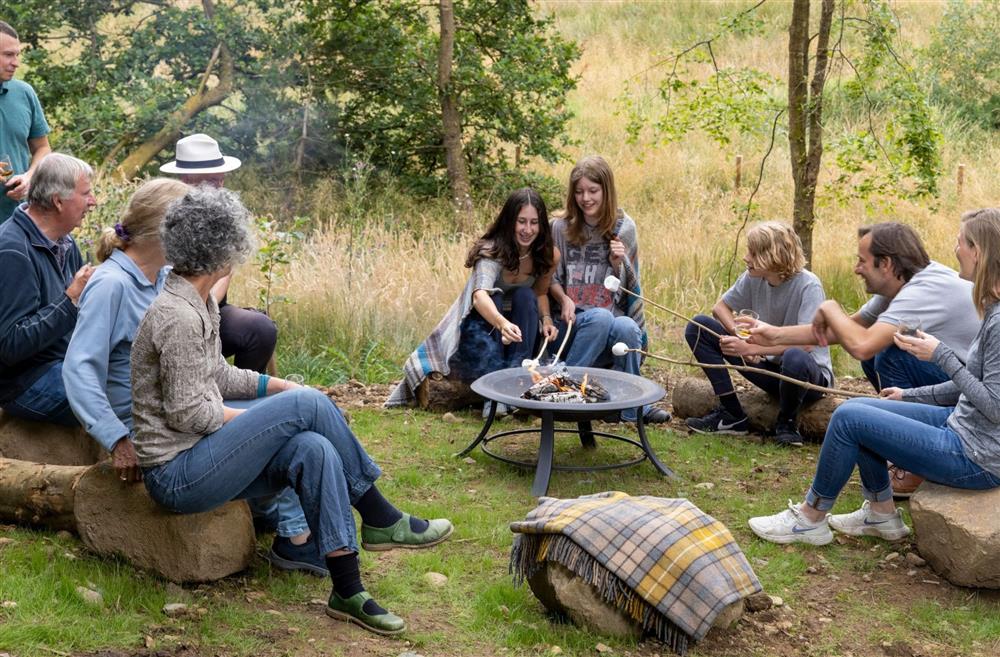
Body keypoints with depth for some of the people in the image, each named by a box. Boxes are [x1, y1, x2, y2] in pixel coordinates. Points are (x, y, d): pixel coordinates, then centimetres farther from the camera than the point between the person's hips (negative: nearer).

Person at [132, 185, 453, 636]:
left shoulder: (198, 303, 9)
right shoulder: (178, 316, -21)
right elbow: (186, 412, -20)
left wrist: (277, 386, 7)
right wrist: (259, 419, -7)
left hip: (200, 456, 9)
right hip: (176, 474, -9)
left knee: (314, 449, -16)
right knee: (306, 405, -20)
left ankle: (348, 592, -13)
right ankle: (378, 518, -3)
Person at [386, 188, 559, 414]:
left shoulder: (549, 256, -11)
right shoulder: (492, 251, -26)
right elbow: (480, 295, -45)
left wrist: (546, 319, -16)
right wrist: (502, 323, -65)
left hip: (516, 332, 4)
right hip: (483, 323, -3)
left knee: (524, 295, -27)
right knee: (496, 297, -35)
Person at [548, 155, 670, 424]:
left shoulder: (624, 228, 7)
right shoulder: (561, 228, 3)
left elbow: (627, 287, 12)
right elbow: (551, 278, 7)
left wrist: (618, 263, -9)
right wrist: (564, 299, -14)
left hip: (613, 316, 1)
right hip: (572, 320, -1)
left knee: (627, 328, -34)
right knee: (601, 318, -36)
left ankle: (632, 405, -18)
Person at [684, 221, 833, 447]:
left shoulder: (808, 286, -23)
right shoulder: (753, 278, -6)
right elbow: (721, 307, 7)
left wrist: (751, 349, -35)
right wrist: (740, 336, -14)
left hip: (810, 374, -6)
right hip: (768, 367, 6)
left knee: (795, 358, -44)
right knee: (698, 328, -4)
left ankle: (787, 423, -10)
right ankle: (731, 414, -4)